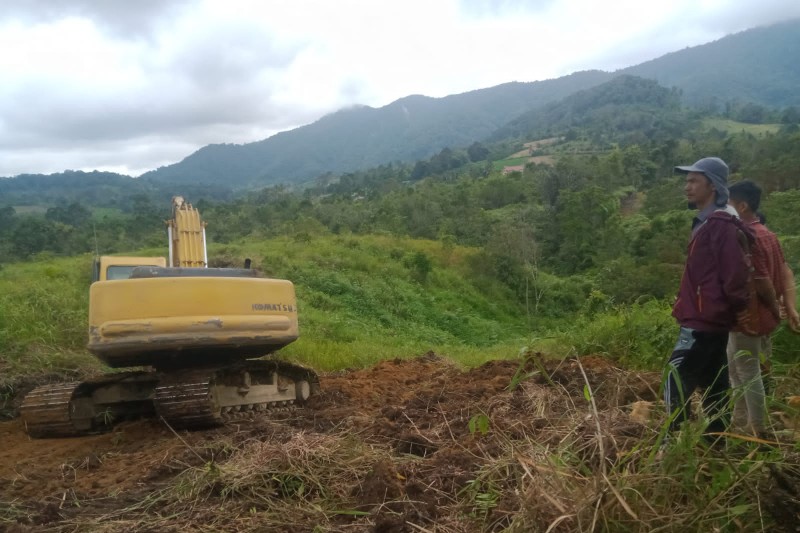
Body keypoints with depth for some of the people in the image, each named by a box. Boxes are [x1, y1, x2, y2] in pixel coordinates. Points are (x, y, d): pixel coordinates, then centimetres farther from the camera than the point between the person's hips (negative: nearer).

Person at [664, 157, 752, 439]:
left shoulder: (721, 225, -18)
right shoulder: (708, 223, 15)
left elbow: (735, 277, -21)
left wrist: (729, 310, -10)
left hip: (703, 323, -10)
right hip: (707, 322, 10)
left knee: (676, 387, -9)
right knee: (713, 388, 16)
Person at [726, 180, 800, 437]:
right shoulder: (765, 233, 10)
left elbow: (762, 282, -24)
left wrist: (775, 308, -7)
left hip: (749, 316, -10)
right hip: (760, 315, 10)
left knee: (749, 374, 3)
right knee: (737, 370, 20)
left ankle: (757, 431, 15)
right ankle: (740, 423, 32)